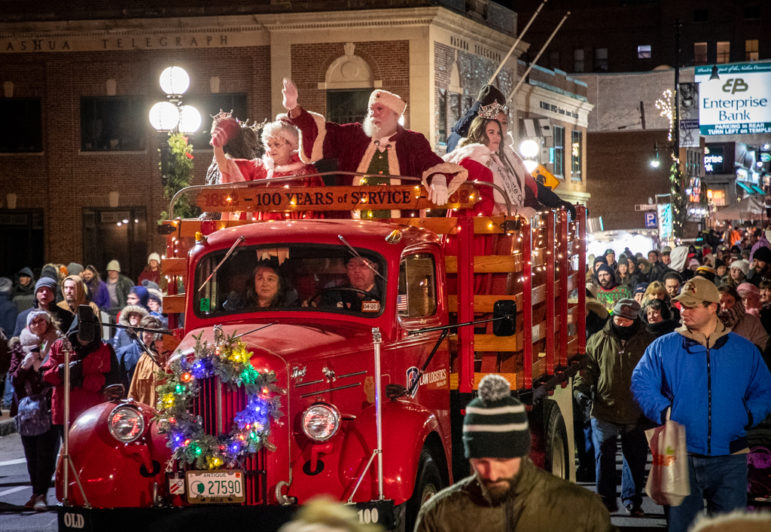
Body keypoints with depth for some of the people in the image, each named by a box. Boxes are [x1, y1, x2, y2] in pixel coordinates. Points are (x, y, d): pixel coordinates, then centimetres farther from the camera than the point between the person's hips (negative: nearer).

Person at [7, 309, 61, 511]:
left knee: (46, 451, -11)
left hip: (49, 405, -3)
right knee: (31, 452, 4)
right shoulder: (20, 347, 13)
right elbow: (14, 378, 10)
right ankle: (37, 493, 12)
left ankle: (41, 494, -12)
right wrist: (24, 367, -8)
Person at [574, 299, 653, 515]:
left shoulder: (648, 342, 2)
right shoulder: (598, 341, 3)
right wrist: (581, 389, -10)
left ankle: (632, 500, 22)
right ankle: (606, 500, 12)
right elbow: (587, 369, 7)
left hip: (636, 415, 1)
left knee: (636, 459, 9)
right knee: (604, 457, 0)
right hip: (604, 412, 0)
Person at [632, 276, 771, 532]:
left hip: (730, 460, 1)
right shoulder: (663, 347, 4)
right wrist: (664, 412, -10)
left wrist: (749, 415, -3)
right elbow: (641, 383, 3)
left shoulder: (745, 350, 8)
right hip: (680, 457, 0)